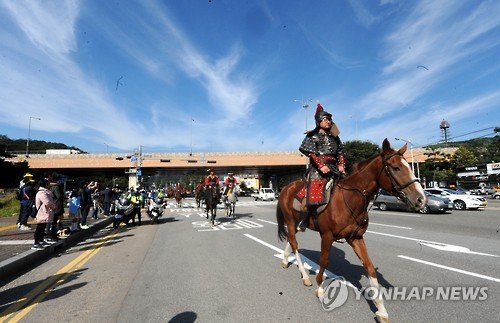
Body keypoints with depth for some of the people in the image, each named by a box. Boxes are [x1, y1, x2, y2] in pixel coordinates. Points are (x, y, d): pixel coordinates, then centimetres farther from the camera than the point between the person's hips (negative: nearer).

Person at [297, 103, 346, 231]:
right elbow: (312, 153, -7)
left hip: (333, 168, 6)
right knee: (314, 193, -20)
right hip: (317, 169, -6)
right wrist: (321, 166, -18)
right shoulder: (312, 136, 4)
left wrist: (341, 165, -1)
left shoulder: (335, 137, 20)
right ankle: (302, 221, -9)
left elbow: (340, 153, 16)